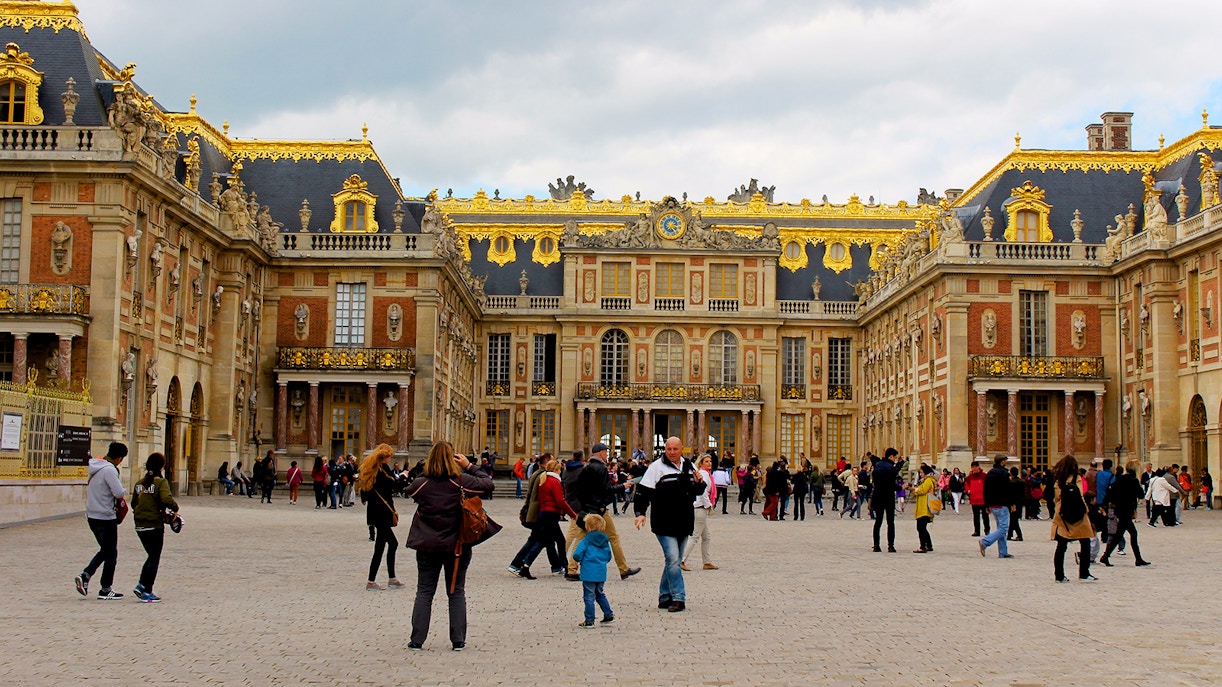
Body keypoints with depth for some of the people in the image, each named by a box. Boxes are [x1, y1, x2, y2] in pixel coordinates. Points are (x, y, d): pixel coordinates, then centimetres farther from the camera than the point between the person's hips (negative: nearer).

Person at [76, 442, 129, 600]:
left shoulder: (92, 467, 8)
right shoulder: (109, 470, -19)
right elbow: (119, 493, -25)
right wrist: (124, 490, -2)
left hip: (91, 515, 8)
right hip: (106, 517, -8)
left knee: (105, 550, 20)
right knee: (111, 554, 5)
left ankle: (85, 575, 4)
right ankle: (105, 590, 10)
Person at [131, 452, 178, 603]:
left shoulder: (140, 483, 9)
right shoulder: (161, 482, -11)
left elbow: (133, 504, 13)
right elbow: (167, 500, -25)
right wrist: (175, 507, -8)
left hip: (140, 526, 6)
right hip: (155, 526, -6)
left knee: (152, 557, 20)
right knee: (154, 559, 4)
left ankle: (141, 585, 11)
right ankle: (147, 592, 4)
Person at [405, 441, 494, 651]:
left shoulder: (421, 484, -8)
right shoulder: (462, 482, -12)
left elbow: (413, 494, 15)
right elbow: (488, 483, 2)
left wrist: (428, 472, 9)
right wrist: (469, 466, 7)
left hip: (427, 546, 1)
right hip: (456, 546, -1)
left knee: (424, 592, 9)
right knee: (456, 592, 9)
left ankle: (417, 640, 7)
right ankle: (458, 640, 8)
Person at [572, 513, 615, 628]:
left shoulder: (585, 541, -11)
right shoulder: (605, 541, 6)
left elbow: (577, 555, -17)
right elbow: (608, 557, 13)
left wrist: (580, 560, 4)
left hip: (589, 574, -6)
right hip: (601, 573, 6)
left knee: (589, 597, 0)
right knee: (600, 594, 24)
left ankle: (589, 621, 1)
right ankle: (609, 615, 25)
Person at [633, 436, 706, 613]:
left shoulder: (689, 467, 14)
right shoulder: (657, 467, -5)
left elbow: (698, 490, 25)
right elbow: (644, 491, -9)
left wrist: (699, 483, 2)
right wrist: (640, 512, -20)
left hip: (683, 524, 6)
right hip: (664, 524, -6)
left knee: (673, 560, 11)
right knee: (672, 559, -14)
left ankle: (665, 597, 20)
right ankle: (678, 598, -10)